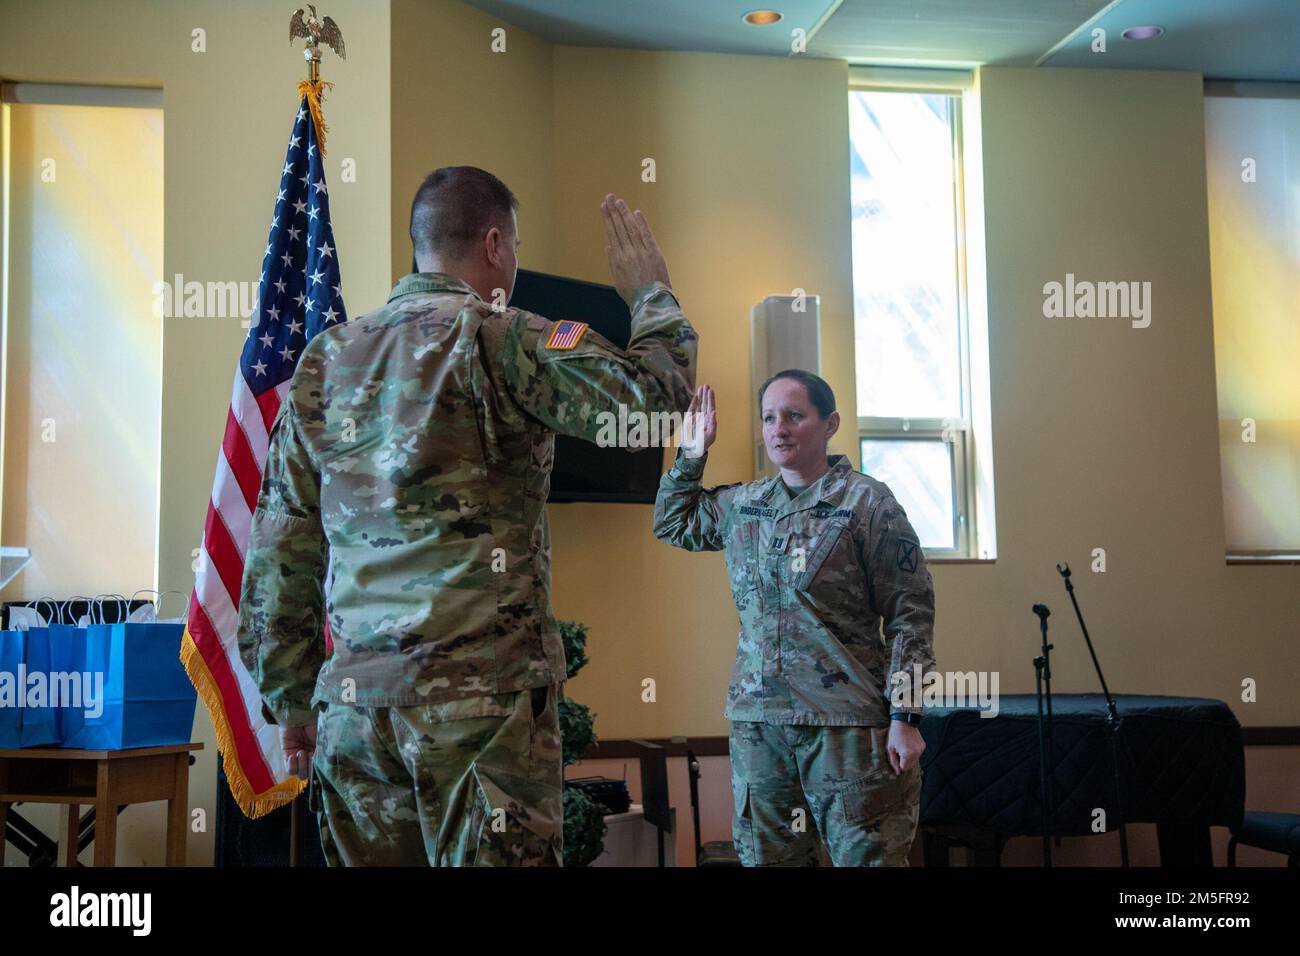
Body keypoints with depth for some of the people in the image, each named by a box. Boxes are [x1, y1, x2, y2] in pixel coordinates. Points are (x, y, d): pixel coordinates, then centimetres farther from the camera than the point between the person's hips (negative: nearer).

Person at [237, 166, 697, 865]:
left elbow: (280, 547, 13)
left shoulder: (326, 360, 12)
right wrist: (651, 294, 5)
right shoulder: (499, 341, -6)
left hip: (351, 700, 6)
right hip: (481, 695, -6)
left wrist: (291, 699, 19)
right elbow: (655, 393, -15)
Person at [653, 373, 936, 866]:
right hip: (755, 721, 6)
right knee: (765, 857, 11)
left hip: (845, 724, -5)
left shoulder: (867, 502, -4)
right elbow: (671, 524, 31)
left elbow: (910, 615, -7)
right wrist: (690, 455, 18)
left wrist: (905, 718, -12)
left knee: (864, 855, -2)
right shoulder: (740, 506, 12)